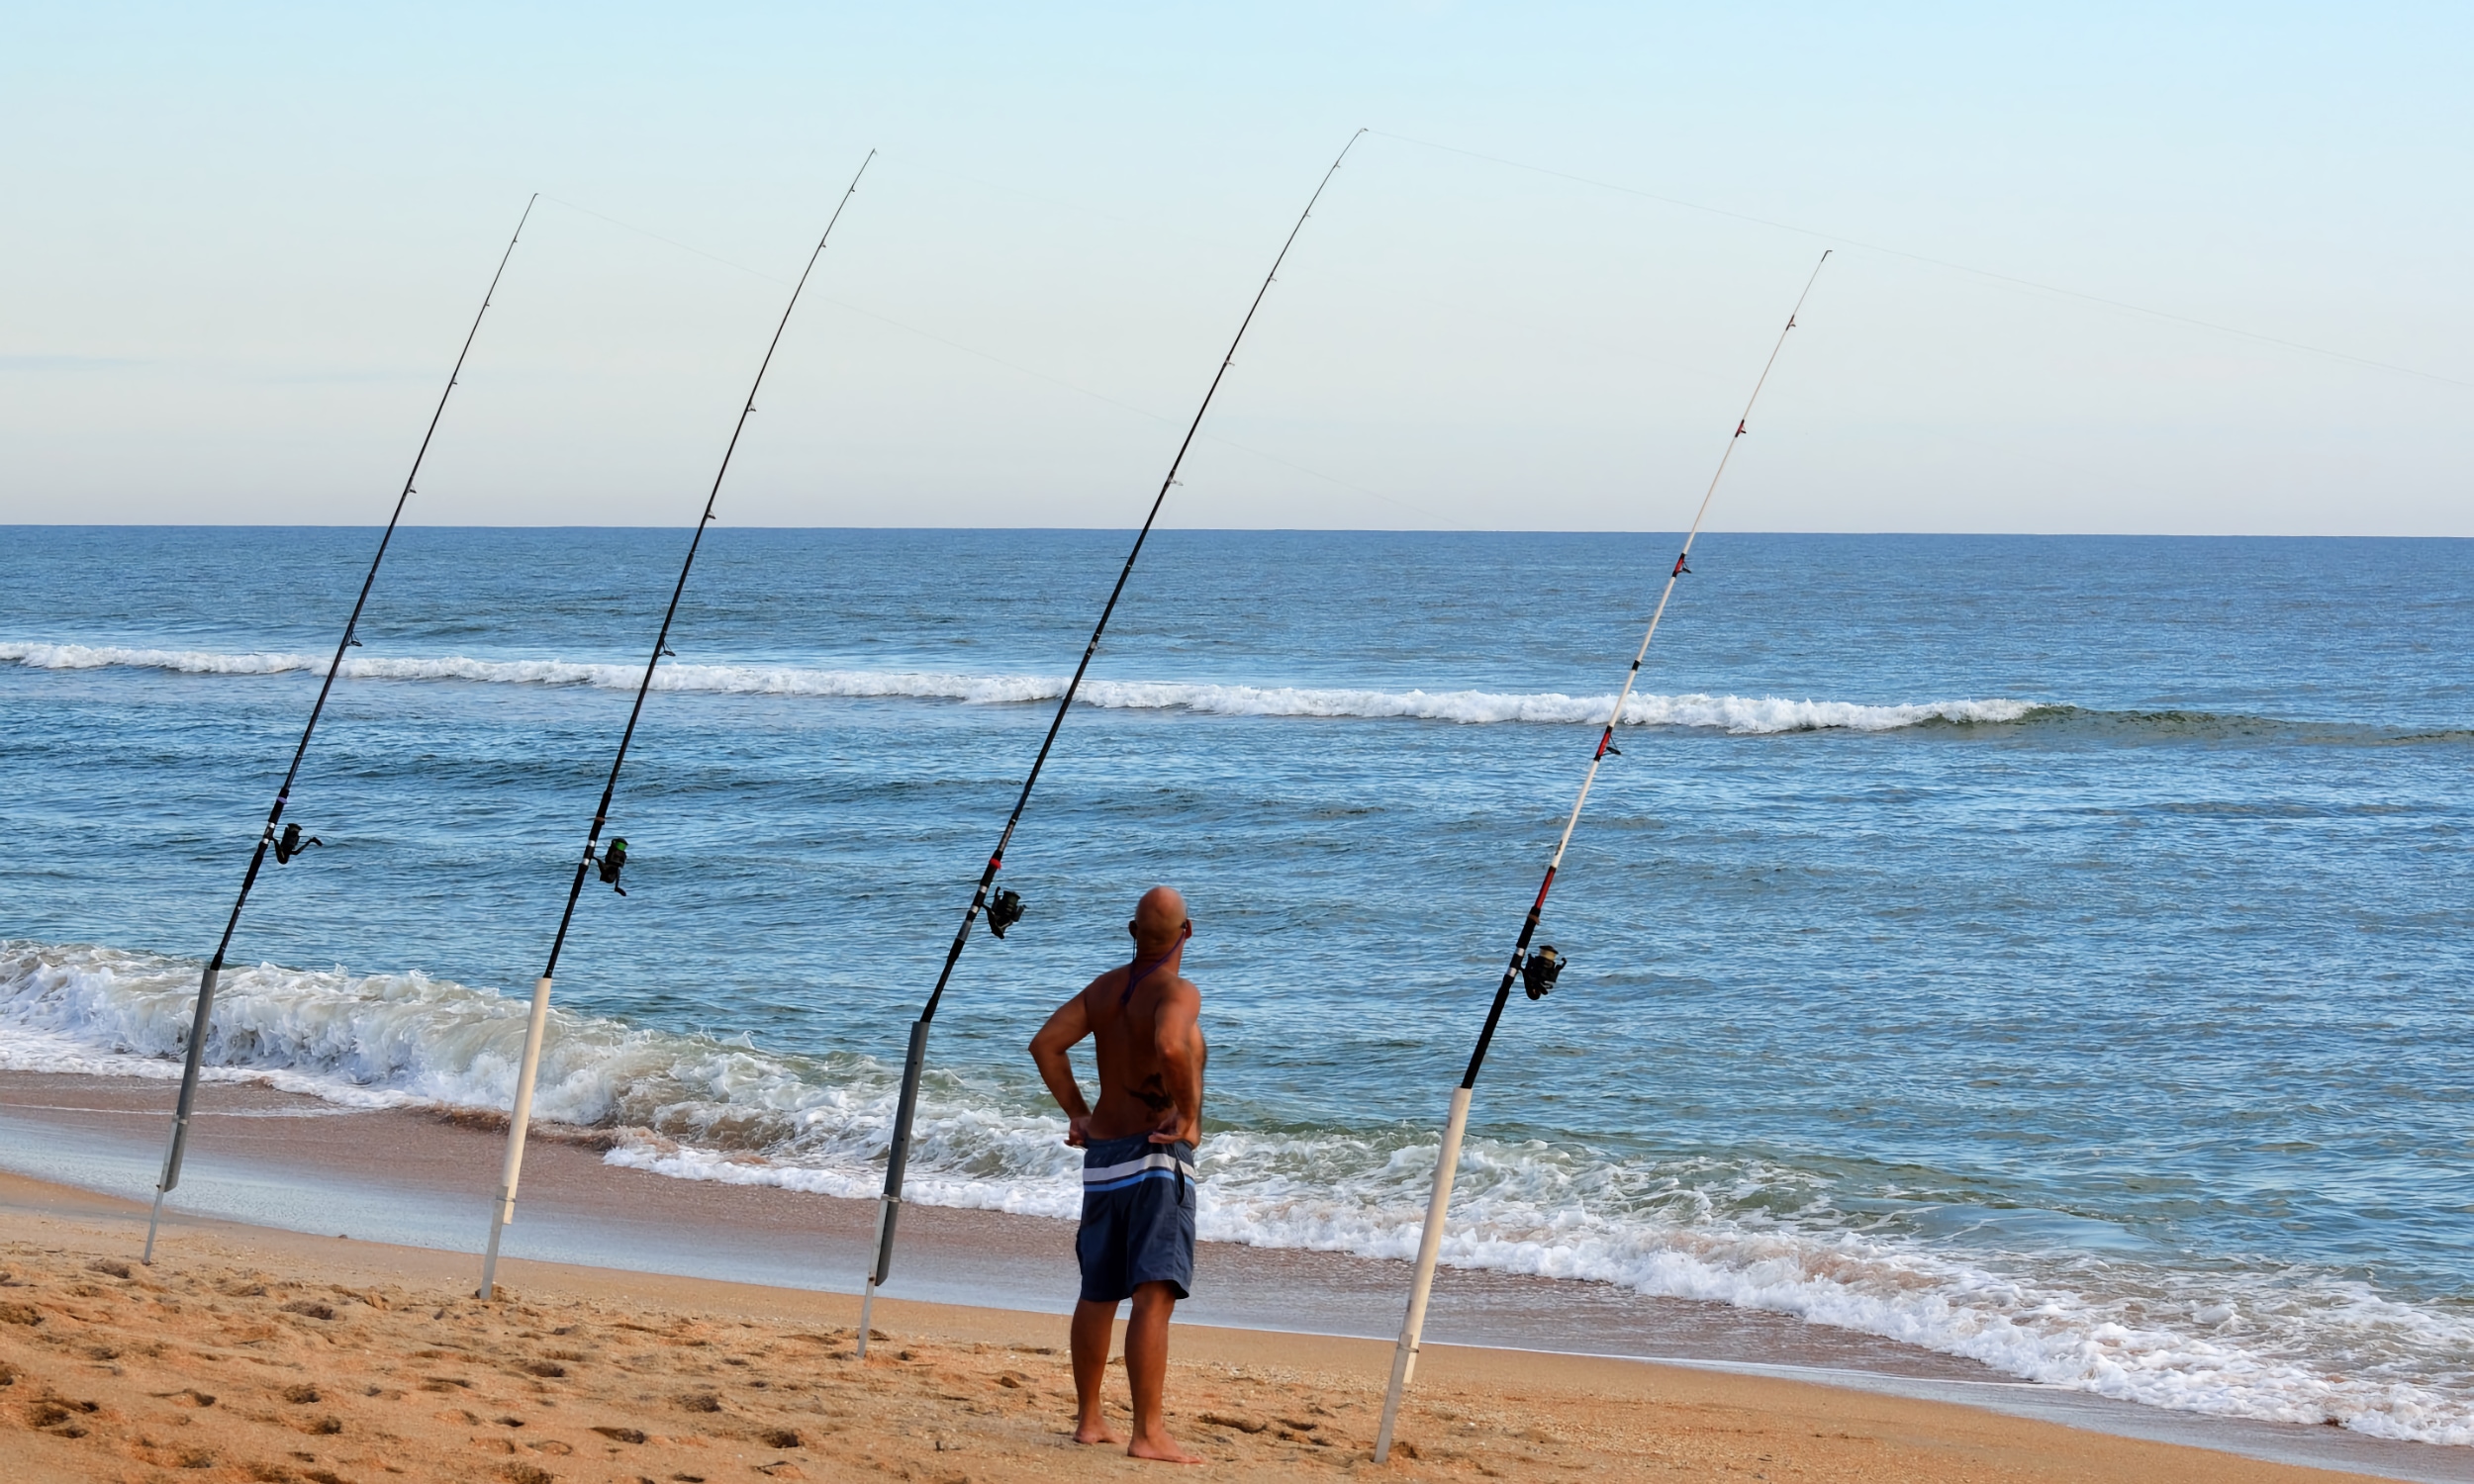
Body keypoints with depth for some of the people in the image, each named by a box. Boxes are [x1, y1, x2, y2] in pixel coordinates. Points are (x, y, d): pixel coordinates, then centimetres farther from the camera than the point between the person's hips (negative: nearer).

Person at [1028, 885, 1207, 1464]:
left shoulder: (1104, 989, 9)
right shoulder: (1178, 993, -12)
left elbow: (1046, 1043, 5)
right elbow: (1171, 1048, -32)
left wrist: (1076, 1112, 11)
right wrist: (1189, 1112, -18)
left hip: (1102, 1155, 8)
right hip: (1158, 1157, -8)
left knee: (1098, 1294, 18)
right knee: (1153, 1296, -12)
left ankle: (1089, 1419, 26)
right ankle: (1148, 1433, -17)